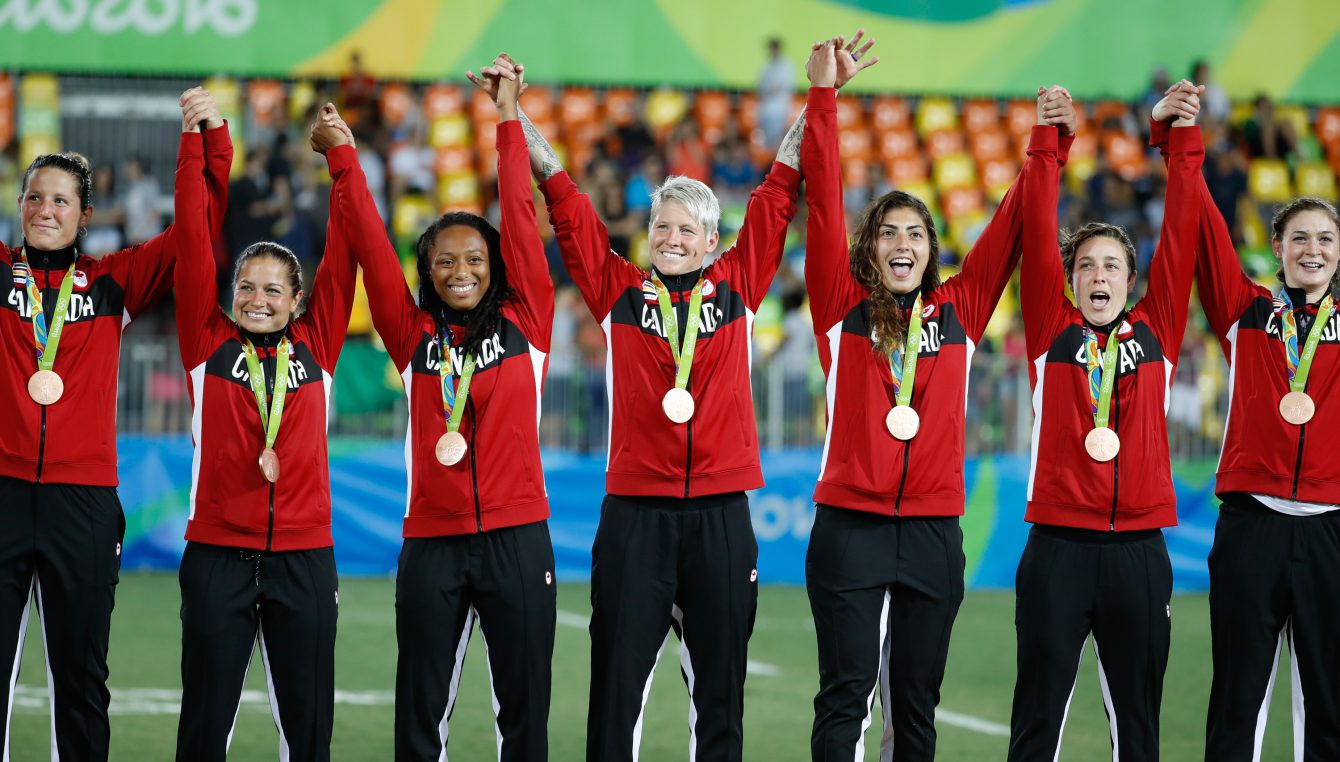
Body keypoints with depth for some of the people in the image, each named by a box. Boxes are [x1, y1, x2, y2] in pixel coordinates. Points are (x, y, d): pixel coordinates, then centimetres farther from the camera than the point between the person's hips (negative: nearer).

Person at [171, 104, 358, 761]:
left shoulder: (314, 346, 7)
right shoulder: (210, 343, 4)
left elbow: (345, 247, 5)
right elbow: (192, 241, 1)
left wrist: (343, 157, 2)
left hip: (305, 555, 1)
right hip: (218, 552, -1)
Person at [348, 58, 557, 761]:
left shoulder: (524, 322, 5)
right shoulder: (414, 336, 7)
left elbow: (521, 220, 3)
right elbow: (371, 247, 4)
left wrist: (509, 118, 2)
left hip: (516, 537, -1)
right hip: (432, 540, 1)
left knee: (524, 706, 4)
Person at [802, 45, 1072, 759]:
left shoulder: (956, 312, 10)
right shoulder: (844, 309, 4)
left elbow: (1013, 225, 11)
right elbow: (824, 201, -1)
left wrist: (1047, 144, 4)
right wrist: (826, 94, -6)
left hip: (933, 531, 3)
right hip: (851, 526, -2)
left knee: (916, 701, 8)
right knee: (846, 694, -4)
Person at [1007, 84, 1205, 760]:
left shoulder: (1154, 332, 9)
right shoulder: (1053, 332, 6)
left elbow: (1178, 236, 5)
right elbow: (1037, 238, 0)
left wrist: (1184, 140, 1)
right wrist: (1047, 144, -5)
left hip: (1139, 547, 2)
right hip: (1059, 545, -2)